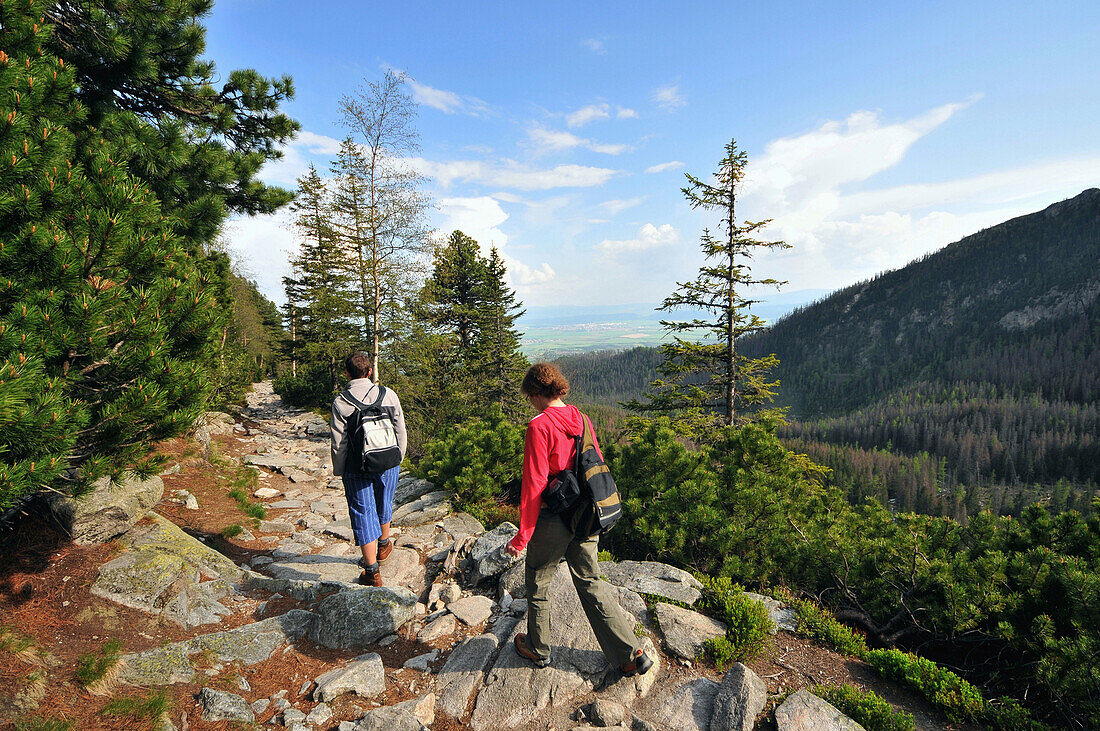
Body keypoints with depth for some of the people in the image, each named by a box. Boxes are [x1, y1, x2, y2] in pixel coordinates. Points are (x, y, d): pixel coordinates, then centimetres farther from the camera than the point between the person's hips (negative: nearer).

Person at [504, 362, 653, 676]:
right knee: (589, 582, 20)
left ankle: (538, 649, 38)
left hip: (553, 520, -6)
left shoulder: (539, 426, -18)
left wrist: (522, 536, -11)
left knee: (538, 582, 18)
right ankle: (631, 654, 23)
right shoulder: (581, 419, 2)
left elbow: (534, 484, -19)